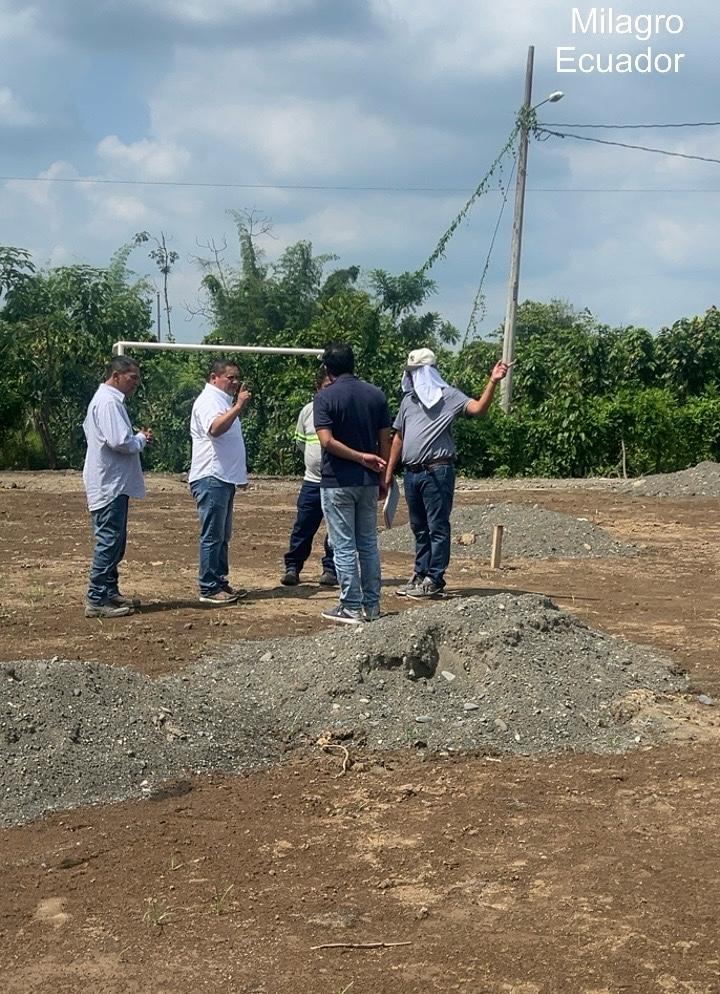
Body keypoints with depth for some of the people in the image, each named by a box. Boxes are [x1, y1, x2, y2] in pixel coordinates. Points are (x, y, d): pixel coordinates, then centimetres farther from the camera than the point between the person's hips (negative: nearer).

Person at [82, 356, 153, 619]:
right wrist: (141, 439, -7)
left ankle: (110, 593, 24)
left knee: (114, 542, 16)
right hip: (110, 485, -11)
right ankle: (96, 600, -5)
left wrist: (137, 438, 7)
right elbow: (119, 442, -25)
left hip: (113, 485, 11)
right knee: (109, 542, -8)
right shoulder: (109, 402, -17)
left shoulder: (104, 399, 18)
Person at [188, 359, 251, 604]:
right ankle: (209, 589, -5)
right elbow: (215, 428, -33)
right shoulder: (208, 401, -12)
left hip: (224, 478, 11)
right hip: (211, 478, -11)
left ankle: (220, 582, 21)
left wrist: (240, 460, 27)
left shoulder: (223, 401, 20)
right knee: (212, 535, -8)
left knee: (222, 536, 14)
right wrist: (238, 407, -35)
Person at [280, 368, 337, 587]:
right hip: (312, 480, 2)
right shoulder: (308, 411, 5)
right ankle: (292, 567, 15)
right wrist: (316, 459, 10)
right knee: (303, 527, 4)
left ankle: (330, 568, 16)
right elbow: (300, 441, 17)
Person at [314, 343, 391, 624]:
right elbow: (385, 442, 4)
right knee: (368, 543, 13)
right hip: (368, 481, 5)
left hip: (337, 482, -4)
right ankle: (372, 606, 17)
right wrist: (383, 478, 11)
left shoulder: (325, 397, -9)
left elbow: (327, 441, -20)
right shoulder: (376, 395, 3)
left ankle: (351, 608, 4)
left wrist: (360, 457, -12)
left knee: (344, 546, 1)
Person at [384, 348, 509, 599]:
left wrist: (493, 382, -32)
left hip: (437, 472, -7)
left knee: (437, 527, -3)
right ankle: (421, 576, 22)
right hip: (412, 472, 7)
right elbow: (398, 438, 19)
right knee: (419, 528, 14)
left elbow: (478, 408, -18)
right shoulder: (408, 399, 16)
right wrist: (389, 472, 17)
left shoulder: (449, 396, -3)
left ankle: (434, 581, 0)